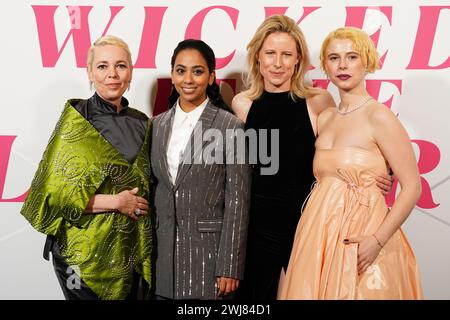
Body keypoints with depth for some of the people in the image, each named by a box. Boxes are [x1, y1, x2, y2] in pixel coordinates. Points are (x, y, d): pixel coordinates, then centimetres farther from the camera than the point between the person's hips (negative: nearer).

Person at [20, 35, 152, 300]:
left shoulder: (142, 123, 5)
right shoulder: (75, 119, -9)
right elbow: (55, 192, -13)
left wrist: (137, 205, -3)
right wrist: (115, 201, -16)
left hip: (132, 249, 5)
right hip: (86, 250, -4)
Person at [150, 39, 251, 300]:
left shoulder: (230, 127, -8)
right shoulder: (158, 125, 8)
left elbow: (237, 202, -9)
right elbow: (152, 189, 11)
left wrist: (229, 268, -11)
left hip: (208, 252, -4)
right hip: (163, 253, 4)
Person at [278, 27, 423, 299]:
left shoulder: (379, 116, -10)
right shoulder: (324, 118, 8)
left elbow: (412, 188, -11)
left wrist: (378, 239, -19)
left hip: (360, 240, -5)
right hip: (319, 235, 6)